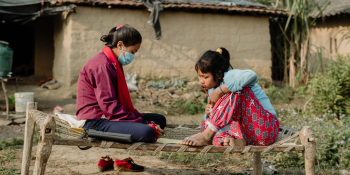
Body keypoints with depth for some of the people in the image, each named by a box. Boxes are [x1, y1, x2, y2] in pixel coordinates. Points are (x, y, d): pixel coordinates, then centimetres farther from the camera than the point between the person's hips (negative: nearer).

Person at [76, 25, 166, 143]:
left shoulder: (114, 64, 18)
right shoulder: (102, 66, -15)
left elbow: (122, 101, 15)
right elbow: (109, 105, -23)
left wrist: (139, 117, -1)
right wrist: (140, 123, -23)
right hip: (95, 121, -11)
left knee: (160, 120, 10)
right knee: (147, 133, -30)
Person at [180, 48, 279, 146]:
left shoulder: (229, 76, -12)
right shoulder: (212, 89, 12)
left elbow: (251, 75, -36)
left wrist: (219, 91, -29)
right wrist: (209, 114, -8)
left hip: (267, 126, -8)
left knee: (239, 90, -26)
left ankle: (207, 135, -27)